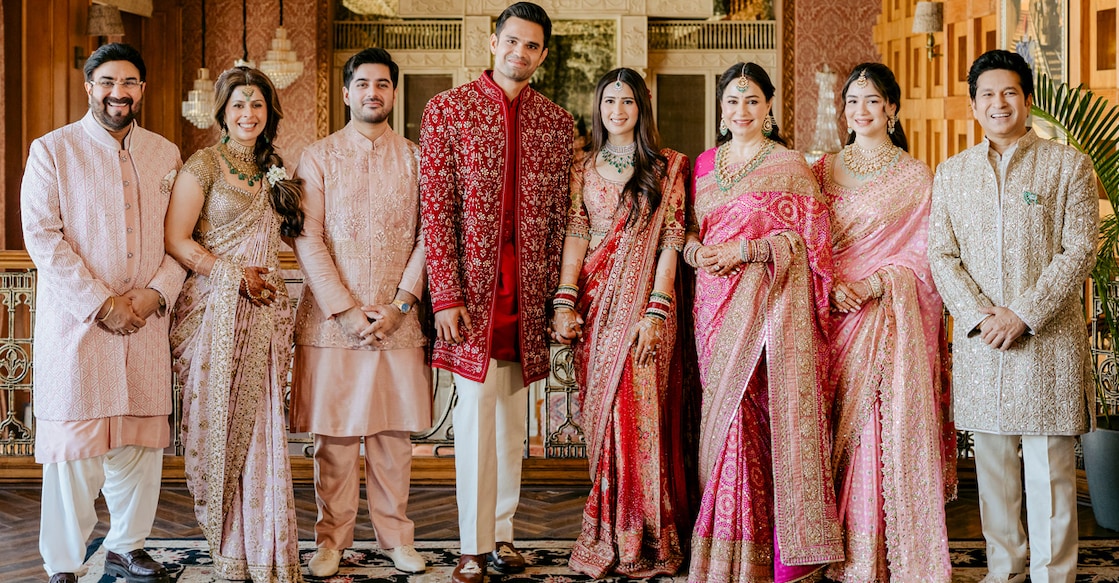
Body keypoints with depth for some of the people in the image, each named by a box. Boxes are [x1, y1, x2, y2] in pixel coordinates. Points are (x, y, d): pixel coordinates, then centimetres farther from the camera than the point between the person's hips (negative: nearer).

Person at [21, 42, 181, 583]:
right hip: (75, 321, -4)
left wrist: (157, 292, -8)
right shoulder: (51, 150, 0)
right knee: (74, 444, -3)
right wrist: (101, 303, -14)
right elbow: (42, 236, -7)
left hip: (146, 321, 4)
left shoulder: (165, 154, 12)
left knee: (140, 438, 7)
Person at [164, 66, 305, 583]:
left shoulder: (275, 171, 15)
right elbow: (177, 242, -8)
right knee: (221, 425, -2)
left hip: (266, 311, 5)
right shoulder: (204, 166, -2)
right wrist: (236, 275, -10)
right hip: (217, 311, -5)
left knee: (261, 429, 2)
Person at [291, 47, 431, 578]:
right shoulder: (318, 157, 5)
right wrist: (344, 309, -11)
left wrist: (400, 305, -8)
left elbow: (428, 237, 4)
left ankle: (395, 535, 15)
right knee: (334, 436, 1)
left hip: (398, 320, 1)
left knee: (394, 434, 4)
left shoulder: (414, 158, 9)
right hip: (332, 317, -1)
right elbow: (308, 240, -2)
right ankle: (332, 538, 12)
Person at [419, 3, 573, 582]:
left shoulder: (556, 121, 9)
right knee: (476, 412, -4)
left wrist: (554, 295, 3)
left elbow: (559, 214, 10)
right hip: (471, 289, -3)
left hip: (527, 293, 3)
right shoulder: (447, 109, -1)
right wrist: (446, 294, -12)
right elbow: (435, 208, -5)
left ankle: (503, 532, 19)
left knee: (512, 416, 9)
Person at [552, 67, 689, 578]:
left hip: (643, 302, -3)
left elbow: (670, 244, -3)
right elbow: (575, 235, 5)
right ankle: (606, 535, 12)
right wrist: (564, 302, -8)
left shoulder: (666, 168, 3)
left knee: (637, 412, -7)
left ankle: (641, 540, 2)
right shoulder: (584, 170, 12)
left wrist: (656, 311, -12)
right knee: (600, 415, 4)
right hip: (595, 304, 3)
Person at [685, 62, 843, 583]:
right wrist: (697, 251, -3)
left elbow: (807, 237, -5)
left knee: (750, 411, -10)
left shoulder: (789, 166, 0)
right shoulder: (705, 164, 16)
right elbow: (691, 228, 20)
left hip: (767, 301, -5)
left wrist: (745, 251, -14)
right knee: (721, 414, 2)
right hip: (715, 301, 5)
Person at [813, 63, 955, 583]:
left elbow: (922, 251, -1)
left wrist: (873, 284, -15)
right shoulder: (824, 169, 13)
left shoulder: (916, 176, 4)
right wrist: (831, 286, -9)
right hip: (837, 312, 3)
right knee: (838, 425, 0)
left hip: (892, 315, -3)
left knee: (890, 423, -7)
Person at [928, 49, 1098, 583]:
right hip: (978, 340, 3)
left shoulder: (1068, 165, 2)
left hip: (1047, 340, -3)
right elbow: (941, 254, 7)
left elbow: (1079, 250, -5)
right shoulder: (951, 172, 12)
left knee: (1050, 468, -1)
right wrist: (977, 314, -9)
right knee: (992, 464, 8)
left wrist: (1024, 315, -13)